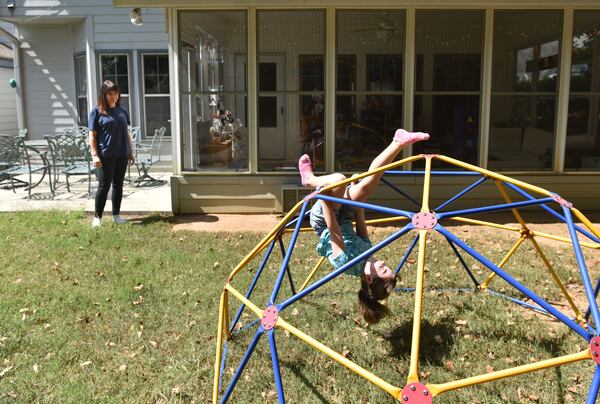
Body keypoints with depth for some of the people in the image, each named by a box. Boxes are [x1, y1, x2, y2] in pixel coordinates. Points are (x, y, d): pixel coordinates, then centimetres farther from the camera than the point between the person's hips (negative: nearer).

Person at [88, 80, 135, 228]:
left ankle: (116, 215, 20)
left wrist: (131, 151, 14)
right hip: (105, 155, -4)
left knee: (118, 185, 10)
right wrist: (94, 155, -12)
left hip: (122, 155, 5)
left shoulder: (122, 111, 11)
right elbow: (92, 135, -5)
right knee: (104, 186, -2)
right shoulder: (97, 111, -3)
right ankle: (97, 216, 8)